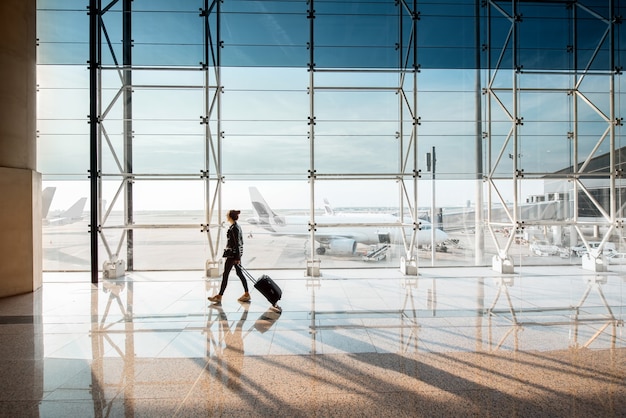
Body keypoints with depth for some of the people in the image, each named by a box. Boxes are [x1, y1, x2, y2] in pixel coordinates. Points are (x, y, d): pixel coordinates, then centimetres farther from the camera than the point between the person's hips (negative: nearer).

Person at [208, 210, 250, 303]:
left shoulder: (233, 228, -18)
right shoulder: (237, 226, 12)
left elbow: (237, 243, -20)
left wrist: (237, 258, -19)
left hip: (232, 254, -10)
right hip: (236, 254, 10)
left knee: (225, 274, -2)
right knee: (239, 273, 12)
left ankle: (219, 296, 7)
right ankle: (246, 294, 15)